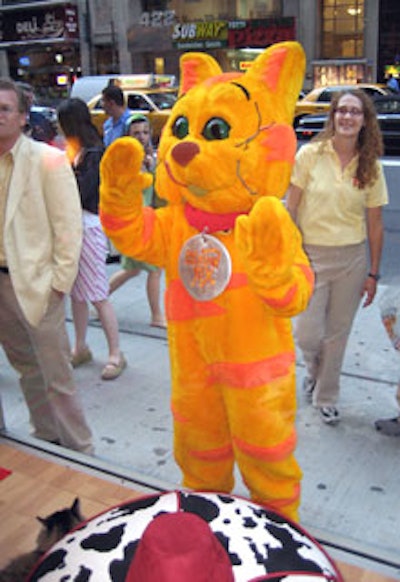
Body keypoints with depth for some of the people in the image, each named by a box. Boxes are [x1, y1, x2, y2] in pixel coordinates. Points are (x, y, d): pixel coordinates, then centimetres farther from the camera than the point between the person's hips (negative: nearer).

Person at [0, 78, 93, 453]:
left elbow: (68, 227, -10)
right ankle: (44, 439, 36)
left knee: (55, 376, 3)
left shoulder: (47, 159, -9)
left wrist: (59, 283, -12)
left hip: (35, 283, -5)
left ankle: (79, 450, 20)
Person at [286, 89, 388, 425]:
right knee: (308, 335, -1)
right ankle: (314, 370, 36)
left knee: (338, 334, 11)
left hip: (352, 259, 2)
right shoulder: (310, 154, -6)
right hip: (312, 255, -2)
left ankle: (326, 397, 32)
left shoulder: (371, 166, 1)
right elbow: (290, 209, -4)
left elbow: (375, 225, 4)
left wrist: (373, 273, 3)